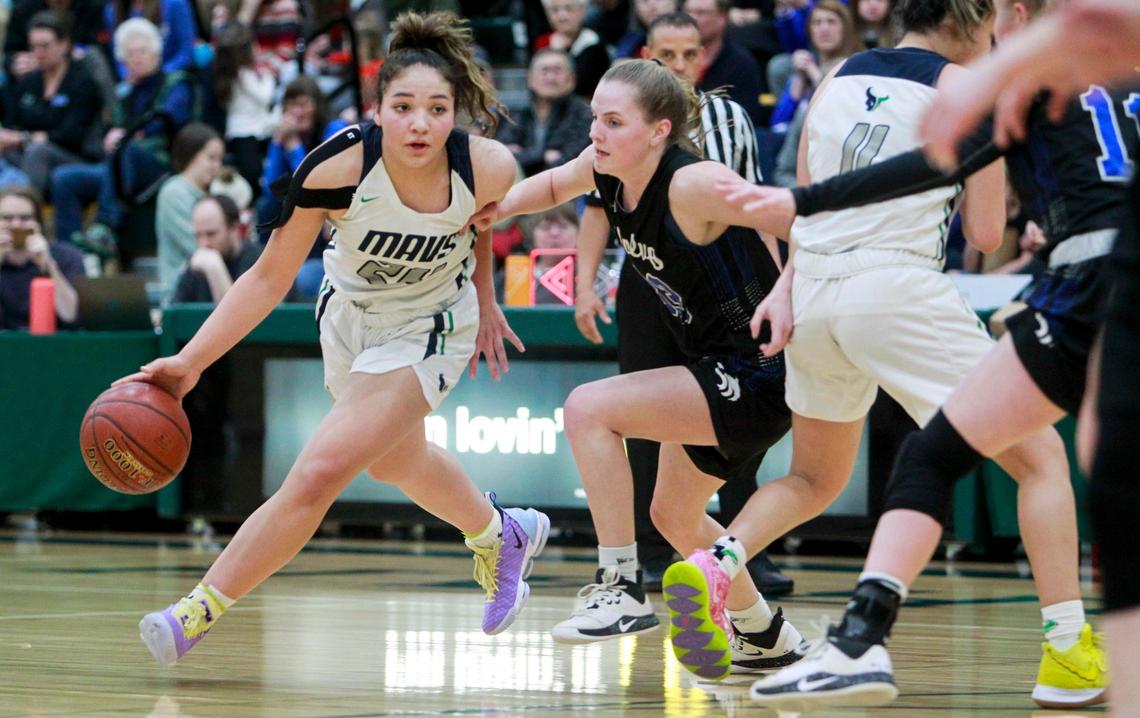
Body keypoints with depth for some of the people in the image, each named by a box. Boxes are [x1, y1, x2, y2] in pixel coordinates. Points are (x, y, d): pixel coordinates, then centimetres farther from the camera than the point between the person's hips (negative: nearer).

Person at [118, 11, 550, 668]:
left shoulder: (489, 168, -29)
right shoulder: (336, 168, -32)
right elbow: (270, 279, -22)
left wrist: (483, 299, 10)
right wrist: (190, 362, -29)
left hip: (428, 330, -3)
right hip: (350, 315, 3)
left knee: (319, 473, -17)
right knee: (396, 462, 28)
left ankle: (200, 612, -4)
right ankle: (501, 535, 57)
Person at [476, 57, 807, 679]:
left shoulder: (692, 184, -25)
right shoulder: (604, 168, -2)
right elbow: (554, 185, 19)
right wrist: (495, 208, 2)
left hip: (760, 374, -10)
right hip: (718, 371, 10)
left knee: (588, 408, -18)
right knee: (674, 516, 23)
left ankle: (622, 590, -12)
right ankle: (766, 636, 43)